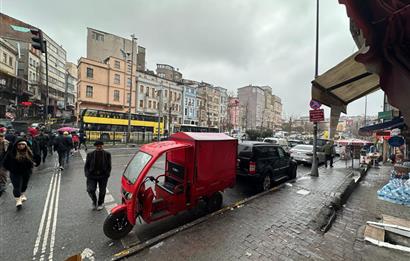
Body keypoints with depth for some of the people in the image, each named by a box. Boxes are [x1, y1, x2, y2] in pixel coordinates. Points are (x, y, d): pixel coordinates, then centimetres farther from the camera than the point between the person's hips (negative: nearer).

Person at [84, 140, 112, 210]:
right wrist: (88, 175, -5)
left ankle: (100, 203, 35)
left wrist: (107, 174, -6)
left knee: (102, 191, 10)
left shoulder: (107, 154, -3)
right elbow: (86, 166, 5)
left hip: (103, 176, 0)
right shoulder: (90, 154, 0)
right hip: (92, 176, 1)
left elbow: (109, 166, 1)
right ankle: (94, 201, 24)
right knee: (90, 190, -8)